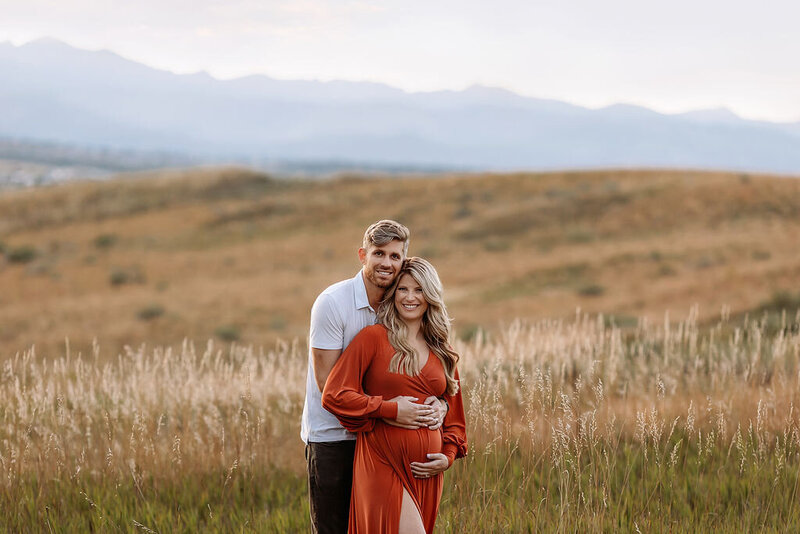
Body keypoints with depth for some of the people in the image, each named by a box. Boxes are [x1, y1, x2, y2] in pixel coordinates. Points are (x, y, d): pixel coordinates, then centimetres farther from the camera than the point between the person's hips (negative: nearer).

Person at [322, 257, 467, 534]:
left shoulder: (441, 353, 15)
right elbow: (334, 395, -7)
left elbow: (453, 415, 22)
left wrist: (448, 456, 5)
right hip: (383, 465, -5)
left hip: (425, 470, 5)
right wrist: (388, 409, -13)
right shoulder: (373, 338, -1)